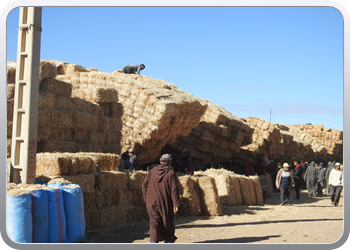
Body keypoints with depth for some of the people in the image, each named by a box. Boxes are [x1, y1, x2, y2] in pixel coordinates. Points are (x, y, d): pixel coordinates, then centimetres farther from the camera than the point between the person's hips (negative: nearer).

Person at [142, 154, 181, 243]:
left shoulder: (152, 171, 3)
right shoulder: (171, 173, -9)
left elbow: (144, 185, 4)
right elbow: (174, 190, -14)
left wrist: (146, 198, 13)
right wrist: (176, 204, -13)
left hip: (152, 203, 2)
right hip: (165, 203, -2)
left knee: (154, 222, 1)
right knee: (167, 221, 18)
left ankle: (153, 241, -15)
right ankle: (168, 240, 35)